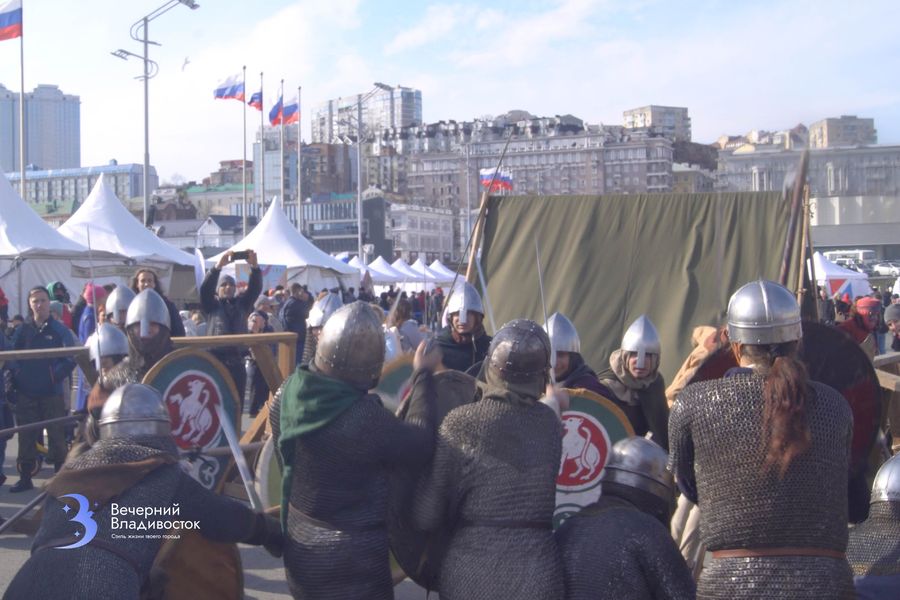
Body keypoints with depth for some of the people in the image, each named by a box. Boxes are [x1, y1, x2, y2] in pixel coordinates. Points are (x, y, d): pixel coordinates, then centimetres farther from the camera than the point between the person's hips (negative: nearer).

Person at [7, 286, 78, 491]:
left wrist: (57, 375, -10)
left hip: (52, 392, -3)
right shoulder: (23, 330, 7)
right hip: (26, 393, 3)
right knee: (26, 436, 7)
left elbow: (71, 357, -4)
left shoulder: (59, 330, -1)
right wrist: (16, 376, -5)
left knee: (56, 436, 2)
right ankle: (25, 477, 16)